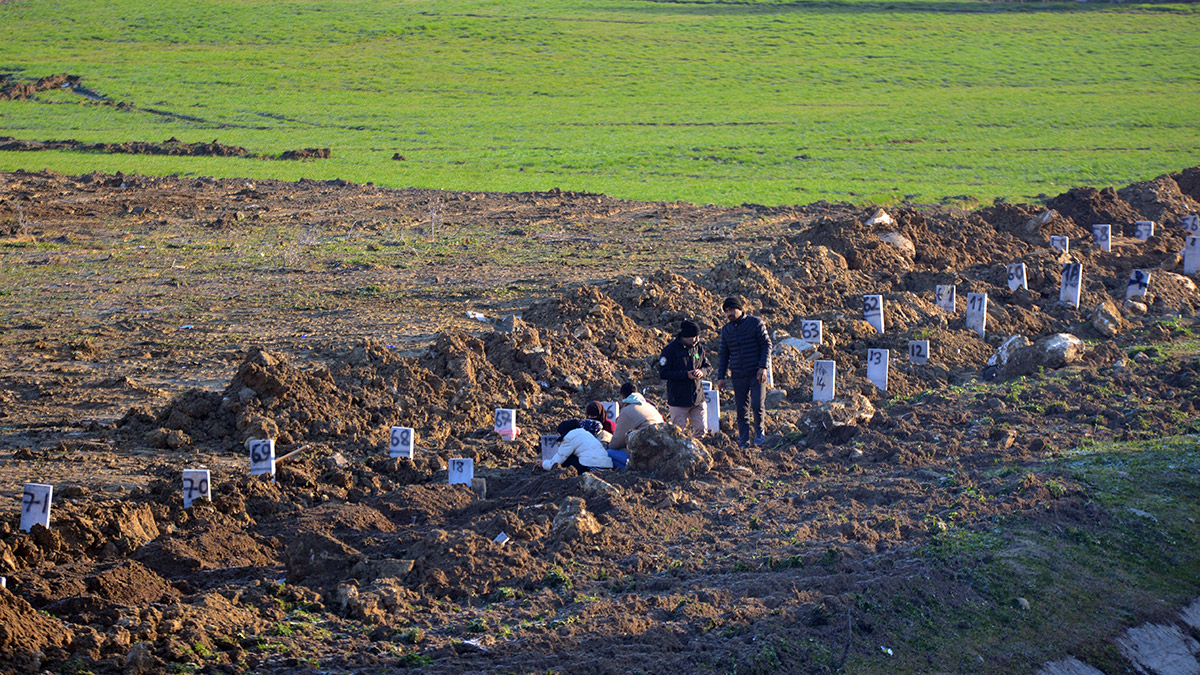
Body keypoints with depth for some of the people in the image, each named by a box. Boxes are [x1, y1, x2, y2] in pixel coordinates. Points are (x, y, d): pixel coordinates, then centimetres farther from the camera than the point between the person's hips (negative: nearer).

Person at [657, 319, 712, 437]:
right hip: (678, 400, -5)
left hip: (698, 398, 5)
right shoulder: (670, 350, -9)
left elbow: (709, 367, 17)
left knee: (700, 429, 4)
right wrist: (686, 375, -19)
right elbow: (663, 373, -12)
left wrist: (702, 372, -8)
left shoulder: (699, 348, 7)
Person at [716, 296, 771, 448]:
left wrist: (763, 367, -12)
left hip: (756, 374, -4)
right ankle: (743, 443, 10)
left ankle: (759, 431, 11)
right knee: (741, 410, 2)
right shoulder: (726, 330, 12)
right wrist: (721, 377, 10)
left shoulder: (755, 323, -1)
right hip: (738, 376, 4)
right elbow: (723, 354, 17)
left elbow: (767, 344, -2)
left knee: (757, 404, -14)